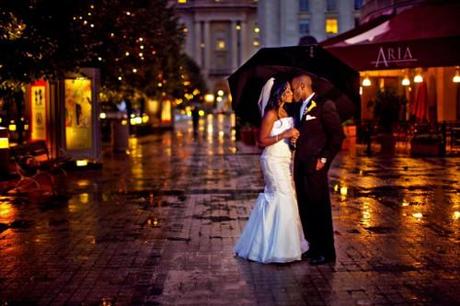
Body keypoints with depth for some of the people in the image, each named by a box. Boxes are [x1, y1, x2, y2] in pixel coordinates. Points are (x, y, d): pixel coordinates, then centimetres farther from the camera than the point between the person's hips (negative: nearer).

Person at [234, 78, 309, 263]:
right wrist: (284, 134, -21)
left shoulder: (286, 113, 12)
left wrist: (293, 136, 1)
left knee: (274, 199, 11)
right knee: (283, 199, -9)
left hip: (285, 161, 8)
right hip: (273, 161, -8)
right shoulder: (271, 114, -13)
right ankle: (279, 249, -1)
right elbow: (262, 141, -16)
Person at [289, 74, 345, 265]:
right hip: (300, 166, 8)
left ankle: (326, 252, 6)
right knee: (305, 209, 10)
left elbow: (337, 135, -11)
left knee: (319, 209, -2)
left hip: (315, 166, -8)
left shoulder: (324, 106, -8)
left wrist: (324, 158, -13)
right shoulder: (298, 108, 16)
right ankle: (314, 247, 21)